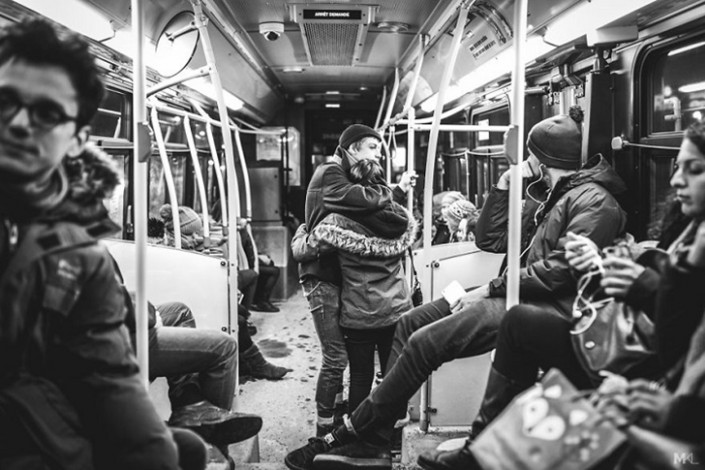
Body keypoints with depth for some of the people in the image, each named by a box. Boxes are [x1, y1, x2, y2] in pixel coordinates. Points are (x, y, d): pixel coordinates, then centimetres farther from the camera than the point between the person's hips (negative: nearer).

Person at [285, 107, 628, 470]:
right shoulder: (547, 193, 19)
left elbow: (560, 271, -22)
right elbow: (490, 239, 15)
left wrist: (491, 289, -16)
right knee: (411, 322, 1)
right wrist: (506, 182, 6)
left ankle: (353, 435, -7)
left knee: (425, 342, -20)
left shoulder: (594, 201, -11)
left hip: (547, 306, -10)